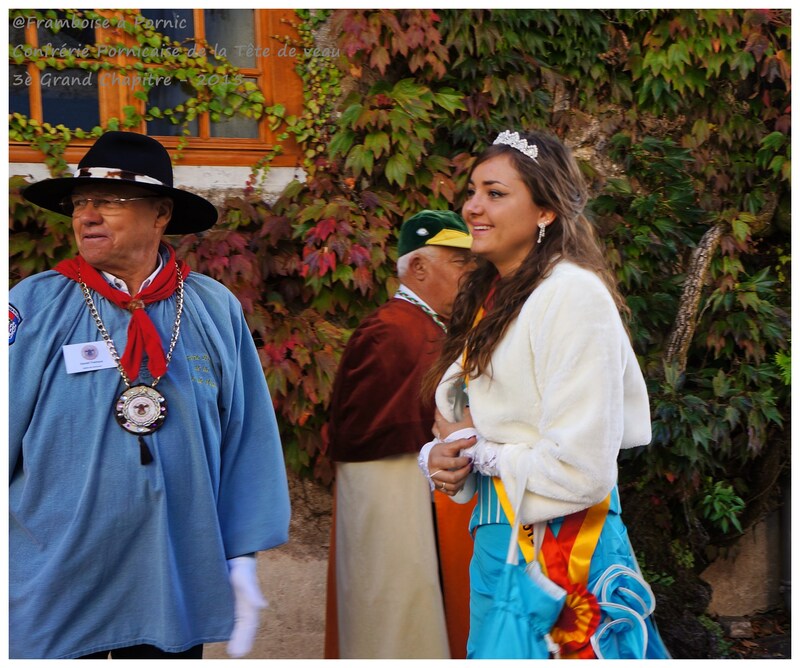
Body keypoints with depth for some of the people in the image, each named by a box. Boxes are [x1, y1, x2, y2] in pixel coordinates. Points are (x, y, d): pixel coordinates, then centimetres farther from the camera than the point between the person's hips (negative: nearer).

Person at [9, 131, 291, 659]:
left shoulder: (215, 309, -1)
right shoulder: (34, 305, -6)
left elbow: (247, 442, 2)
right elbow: (6, 436, -3)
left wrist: (242, 558, 1)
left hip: (177, 589, 2)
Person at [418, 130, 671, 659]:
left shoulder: (573, 294, -17)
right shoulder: (491, 297, 10)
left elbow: (580, 470, -25)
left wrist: (475, 450, -10)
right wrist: (441, 457, -5)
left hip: (559, 552, -8)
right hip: (497, 545, 8)